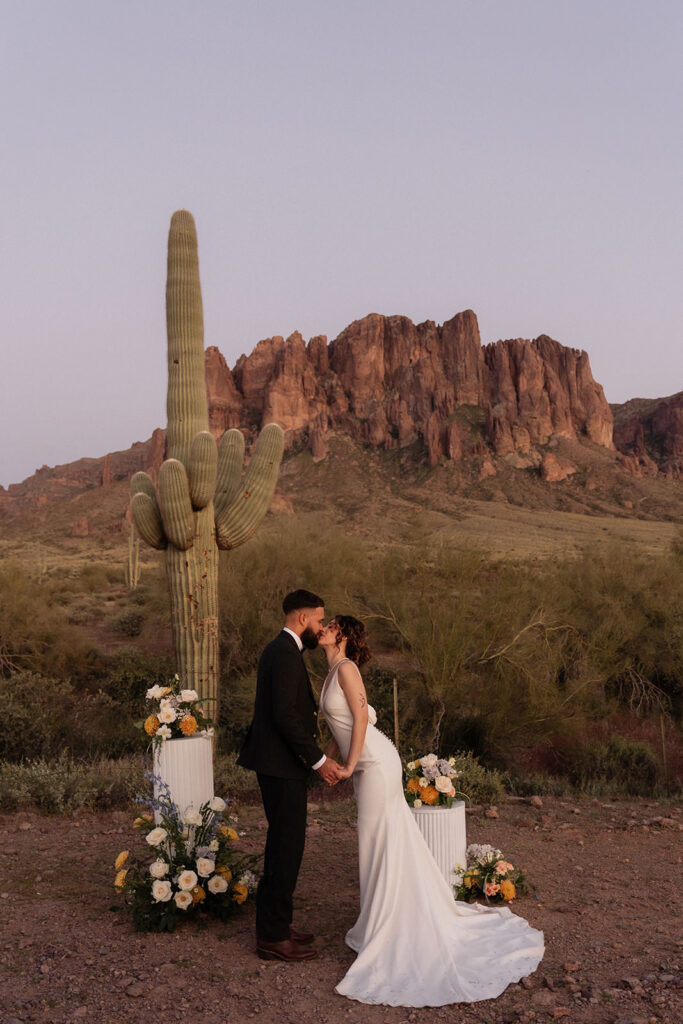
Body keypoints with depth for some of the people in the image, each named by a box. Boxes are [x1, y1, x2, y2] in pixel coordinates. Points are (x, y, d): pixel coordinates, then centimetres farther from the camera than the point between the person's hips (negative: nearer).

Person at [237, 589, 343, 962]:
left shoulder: (279, 649, 15)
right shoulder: (285, 654, -17)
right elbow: (284, 715, -24)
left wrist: (316, 759, 17)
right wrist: (318, 759, -19)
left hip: (279, 764, 11)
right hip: (281, 766, -11)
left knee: (283, 843, 17)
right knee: (286, 845, -3)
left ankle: (273, 925, 28)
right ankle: (273, 937, 7)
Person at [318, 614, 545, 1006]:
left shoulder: (346, 668, -14)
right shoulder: (334, 672, 13)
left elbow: (361, 718, -20)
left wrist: (349, 767, -15)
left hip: (376, 761, -9)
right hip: (368, 765, 9)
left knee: (381, 842, -1)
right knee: (384, 841, 16)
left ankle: (383, 932, 10)